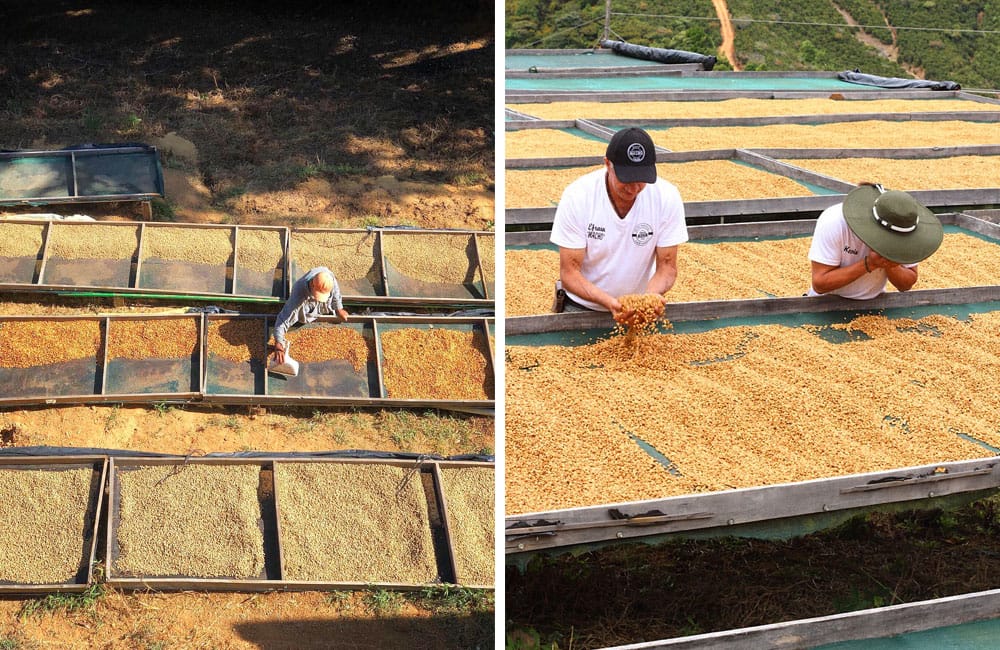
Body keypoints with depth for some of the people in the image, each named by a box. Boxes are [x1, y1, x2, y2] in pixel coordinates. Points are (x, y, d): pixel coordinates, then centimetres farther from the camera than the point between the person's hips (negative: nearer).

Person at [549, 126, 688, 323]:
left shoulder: (667, 197, -15)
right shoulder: (577, 196, -19)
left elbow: (667, 268, -7)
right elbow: (569, 273, -17)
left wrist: (651, 296, -29)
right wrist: (610, 302, -33)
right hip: (582, 305, -2)